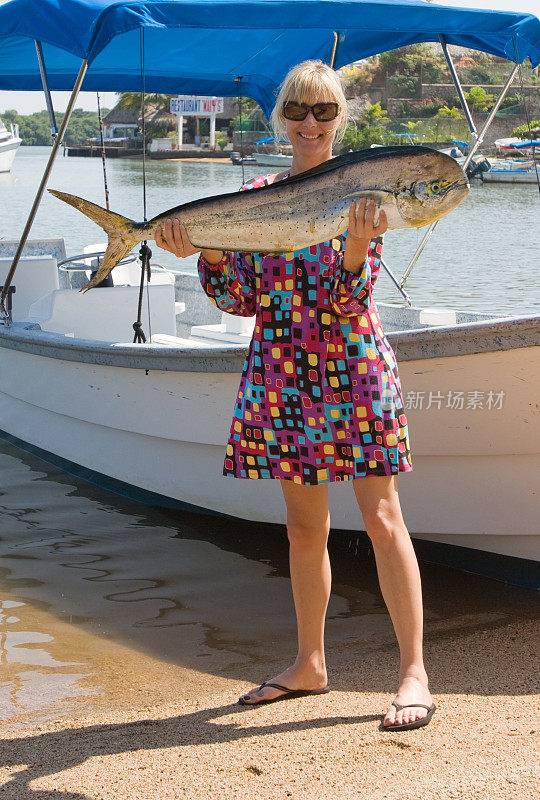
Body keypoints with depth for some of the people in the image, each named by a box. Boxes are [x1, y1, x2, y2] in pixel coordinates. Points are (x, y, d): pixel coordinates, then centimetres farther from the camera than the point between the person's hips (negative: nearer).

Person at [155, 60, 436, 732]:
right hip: (280, 369, 4)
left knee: (381, 518, -6)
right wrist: (207, 249, -11)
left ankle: (413, 672, 1)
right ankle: (309, 665, 25)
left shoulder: (362, 190, -3)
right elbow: (243, 300, 3)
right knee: (304, 524, 12)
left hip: (352, 366, -4)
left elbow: (350, 300, -12)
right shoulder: (257, 195, 8)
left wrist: (357, 242, -30)